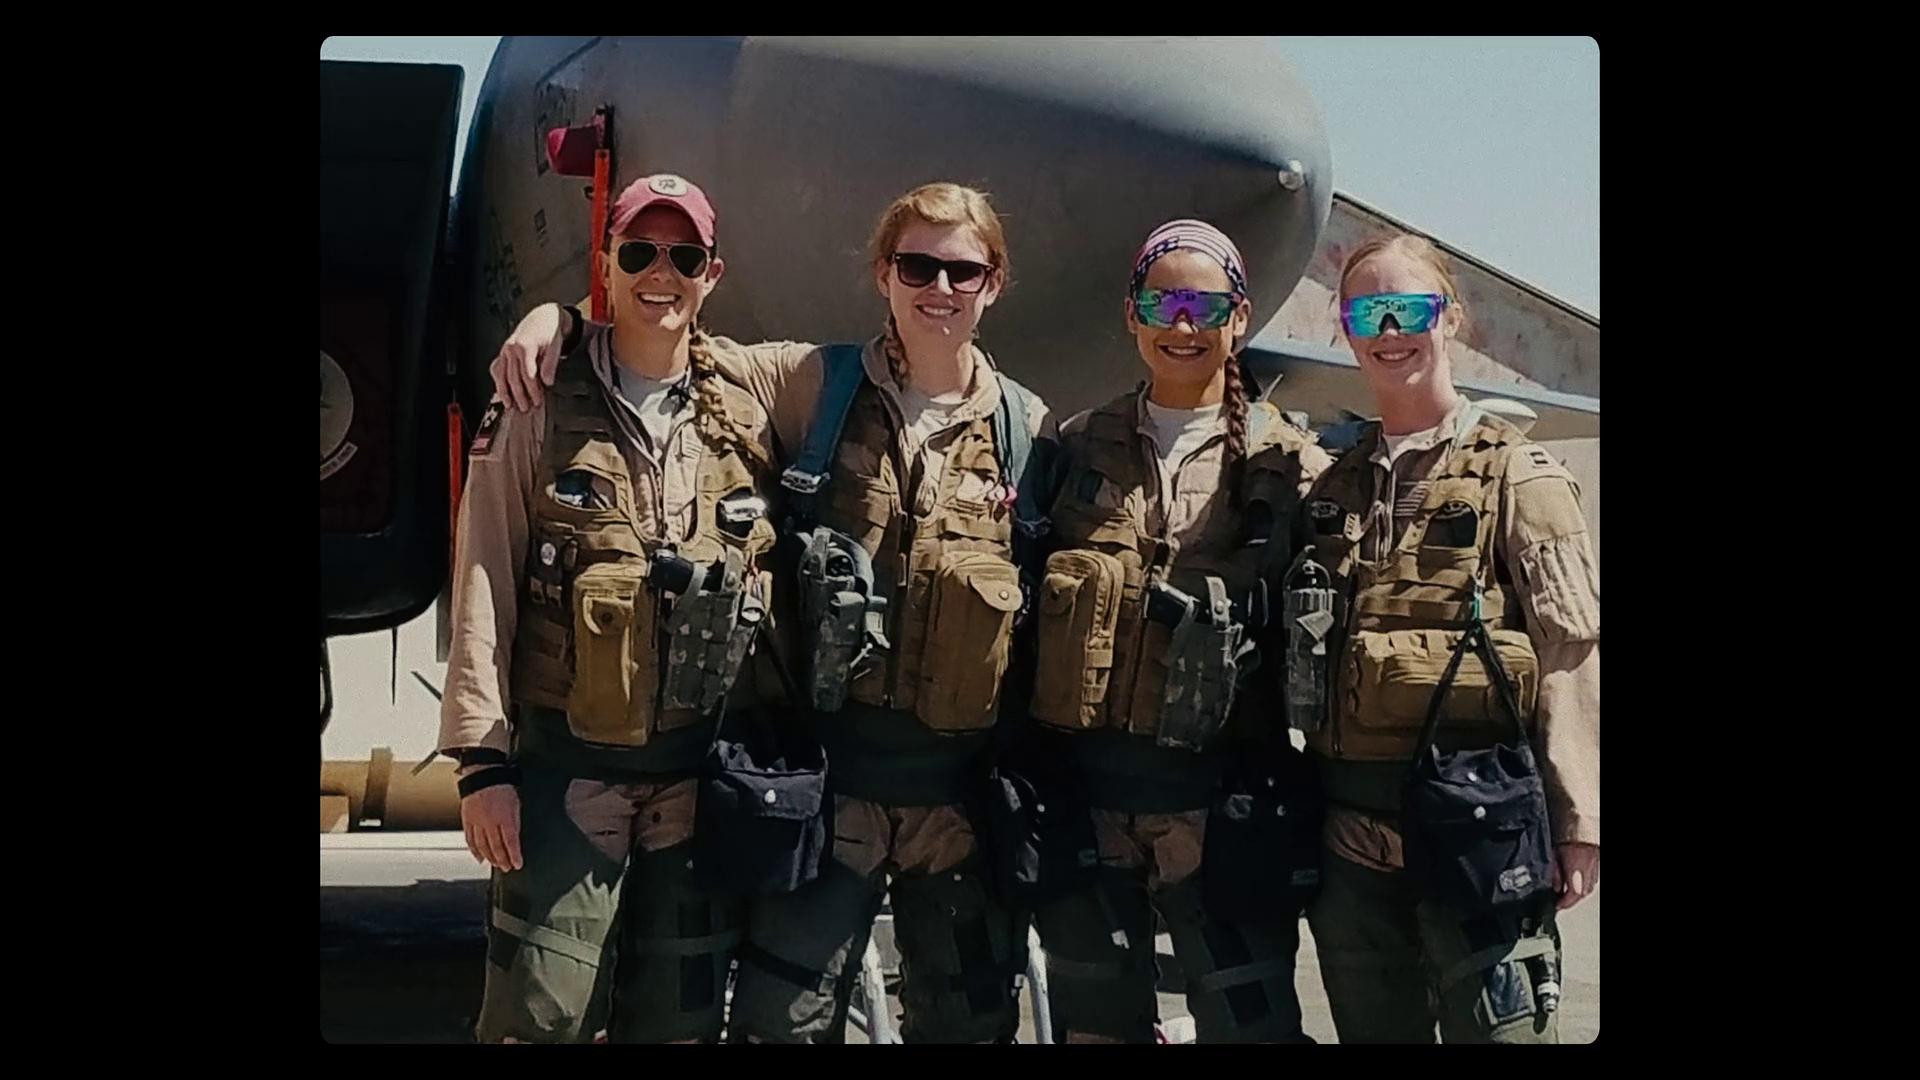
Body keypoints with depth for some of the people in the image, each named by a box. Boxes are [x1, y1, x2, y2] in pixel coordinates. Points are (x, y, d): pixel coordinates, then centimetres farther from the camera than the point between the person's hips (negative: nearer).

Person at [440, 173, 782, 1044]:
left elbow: (774, 594, 12)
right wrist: (483, 759, -10)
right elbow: (483, 591, -4)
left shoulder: (745, 425, 8)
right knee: (542, 1015, -4)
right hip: (568, 761, -3)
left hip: (703, 767, 3)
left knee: (683, 1014, 11)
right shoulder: (541, 415, -1)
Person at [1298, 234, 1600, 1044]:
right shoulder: (1331, 486, 13)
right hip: (1349, 832, 5)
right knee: (1372, 1030, 14)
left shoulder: (1516, 476, -2)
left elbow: (1570, 660, -7)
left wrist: (1576, 822, -12)